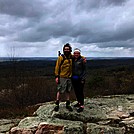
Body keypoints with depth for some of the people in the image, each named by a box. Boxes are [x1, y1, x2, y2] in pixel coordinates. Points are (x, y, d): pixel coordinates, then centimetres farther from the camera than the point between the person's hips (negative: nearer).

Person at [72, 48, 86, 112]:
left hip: (80, 79, -6)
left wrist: (83, 79, -10)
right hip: (74, 78, 6)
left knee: (80, 92, -5)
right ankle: (79, 102, 31)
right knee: (76, 91, 15)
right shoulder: (72, 60, 7)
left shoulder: (82, 60, -7)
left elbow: (84, 70, -6)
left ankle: (82, 106, 1)